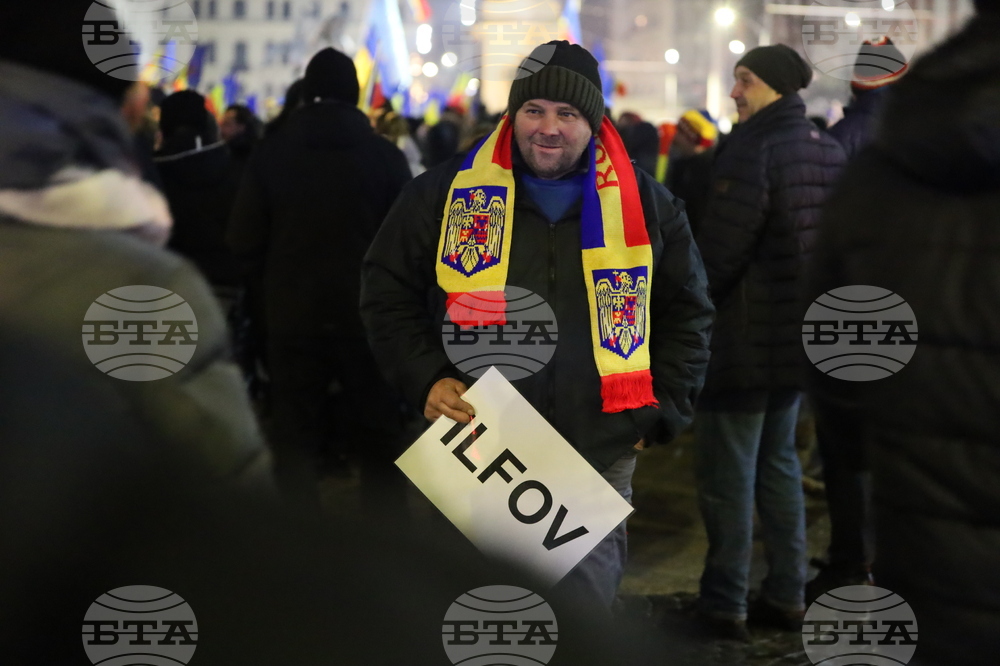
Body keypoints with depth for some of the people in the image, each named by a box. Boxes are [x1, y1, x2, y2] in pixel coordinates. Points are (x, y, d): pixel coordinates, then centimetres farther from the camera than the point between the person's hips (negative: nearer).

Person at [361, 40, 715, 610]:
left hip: (600, 455, 1)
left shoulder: (647, 204, 5)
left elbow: (688, 311, 14)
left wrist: (662, 408, 6)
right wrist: (426, 379, -4)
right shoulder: (445, 194, 1)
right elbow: (388, 292, 8)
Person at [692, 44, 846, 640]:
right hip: (803, 336, 8)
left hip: (746, 338, -8)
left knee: (727, 471, 2)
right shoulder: (830, 151, 7)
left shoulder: (752, 149, -19)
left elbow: (720, 250, -20)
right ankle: (787, 595, 23)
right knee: (778, 461, 18)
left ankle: (725, 602, 9)